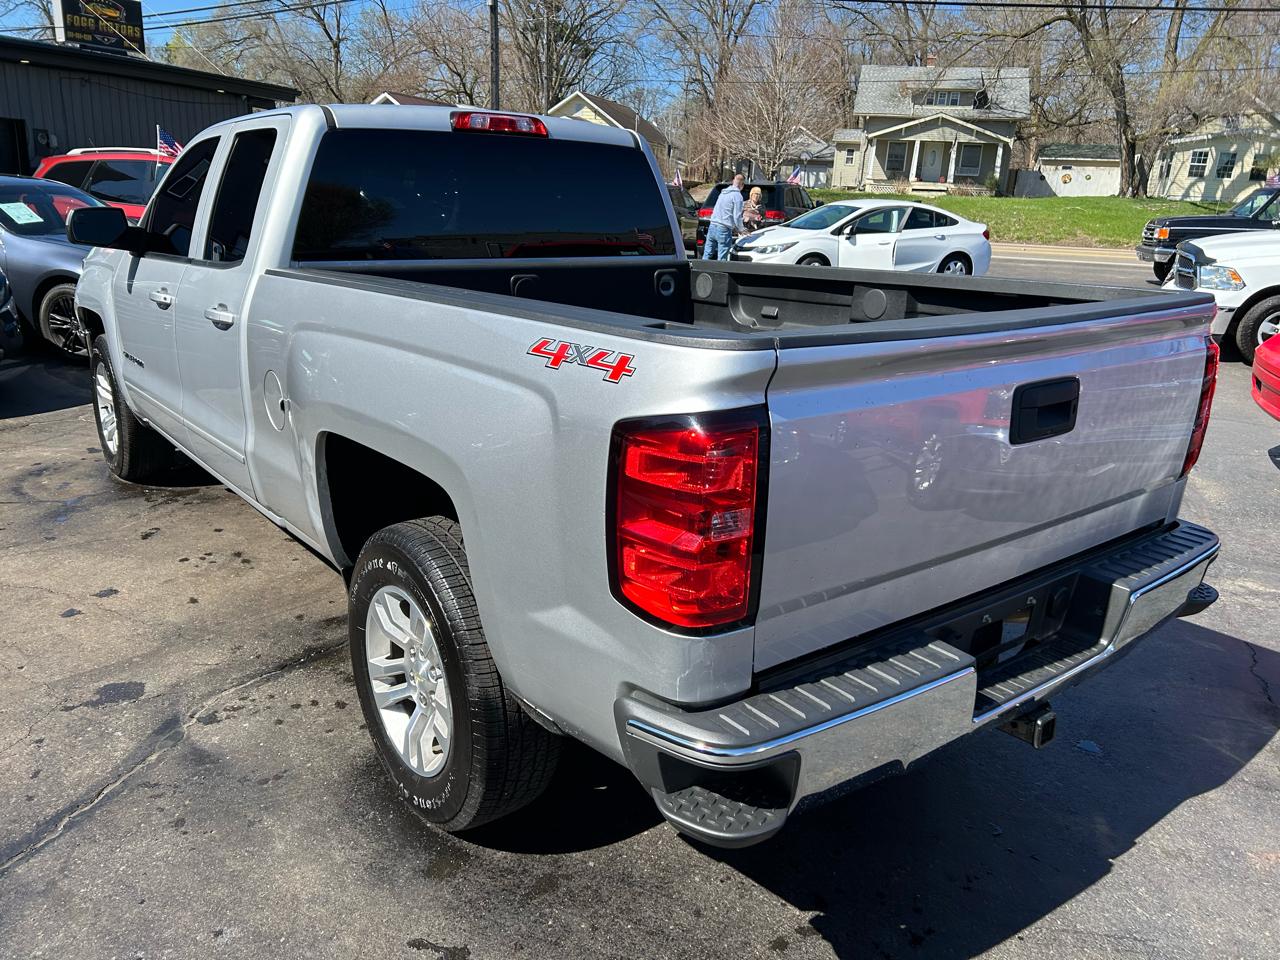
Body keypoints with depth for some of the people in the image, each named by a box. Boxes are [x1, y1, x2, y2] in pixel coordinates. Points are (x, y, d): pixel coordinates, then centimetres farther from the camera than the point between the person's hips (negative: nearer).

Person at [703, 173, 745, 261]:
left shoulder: (723, 192, 17)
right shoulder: (737, 196, -7)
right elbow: (737, 216, -11)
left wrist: (733, 227, 29)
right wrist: (740, 230, 7)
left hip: (712, 226, 7)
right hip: (723, 230, -7)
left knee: (706, 255, 9)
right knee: (721, 259, -3)